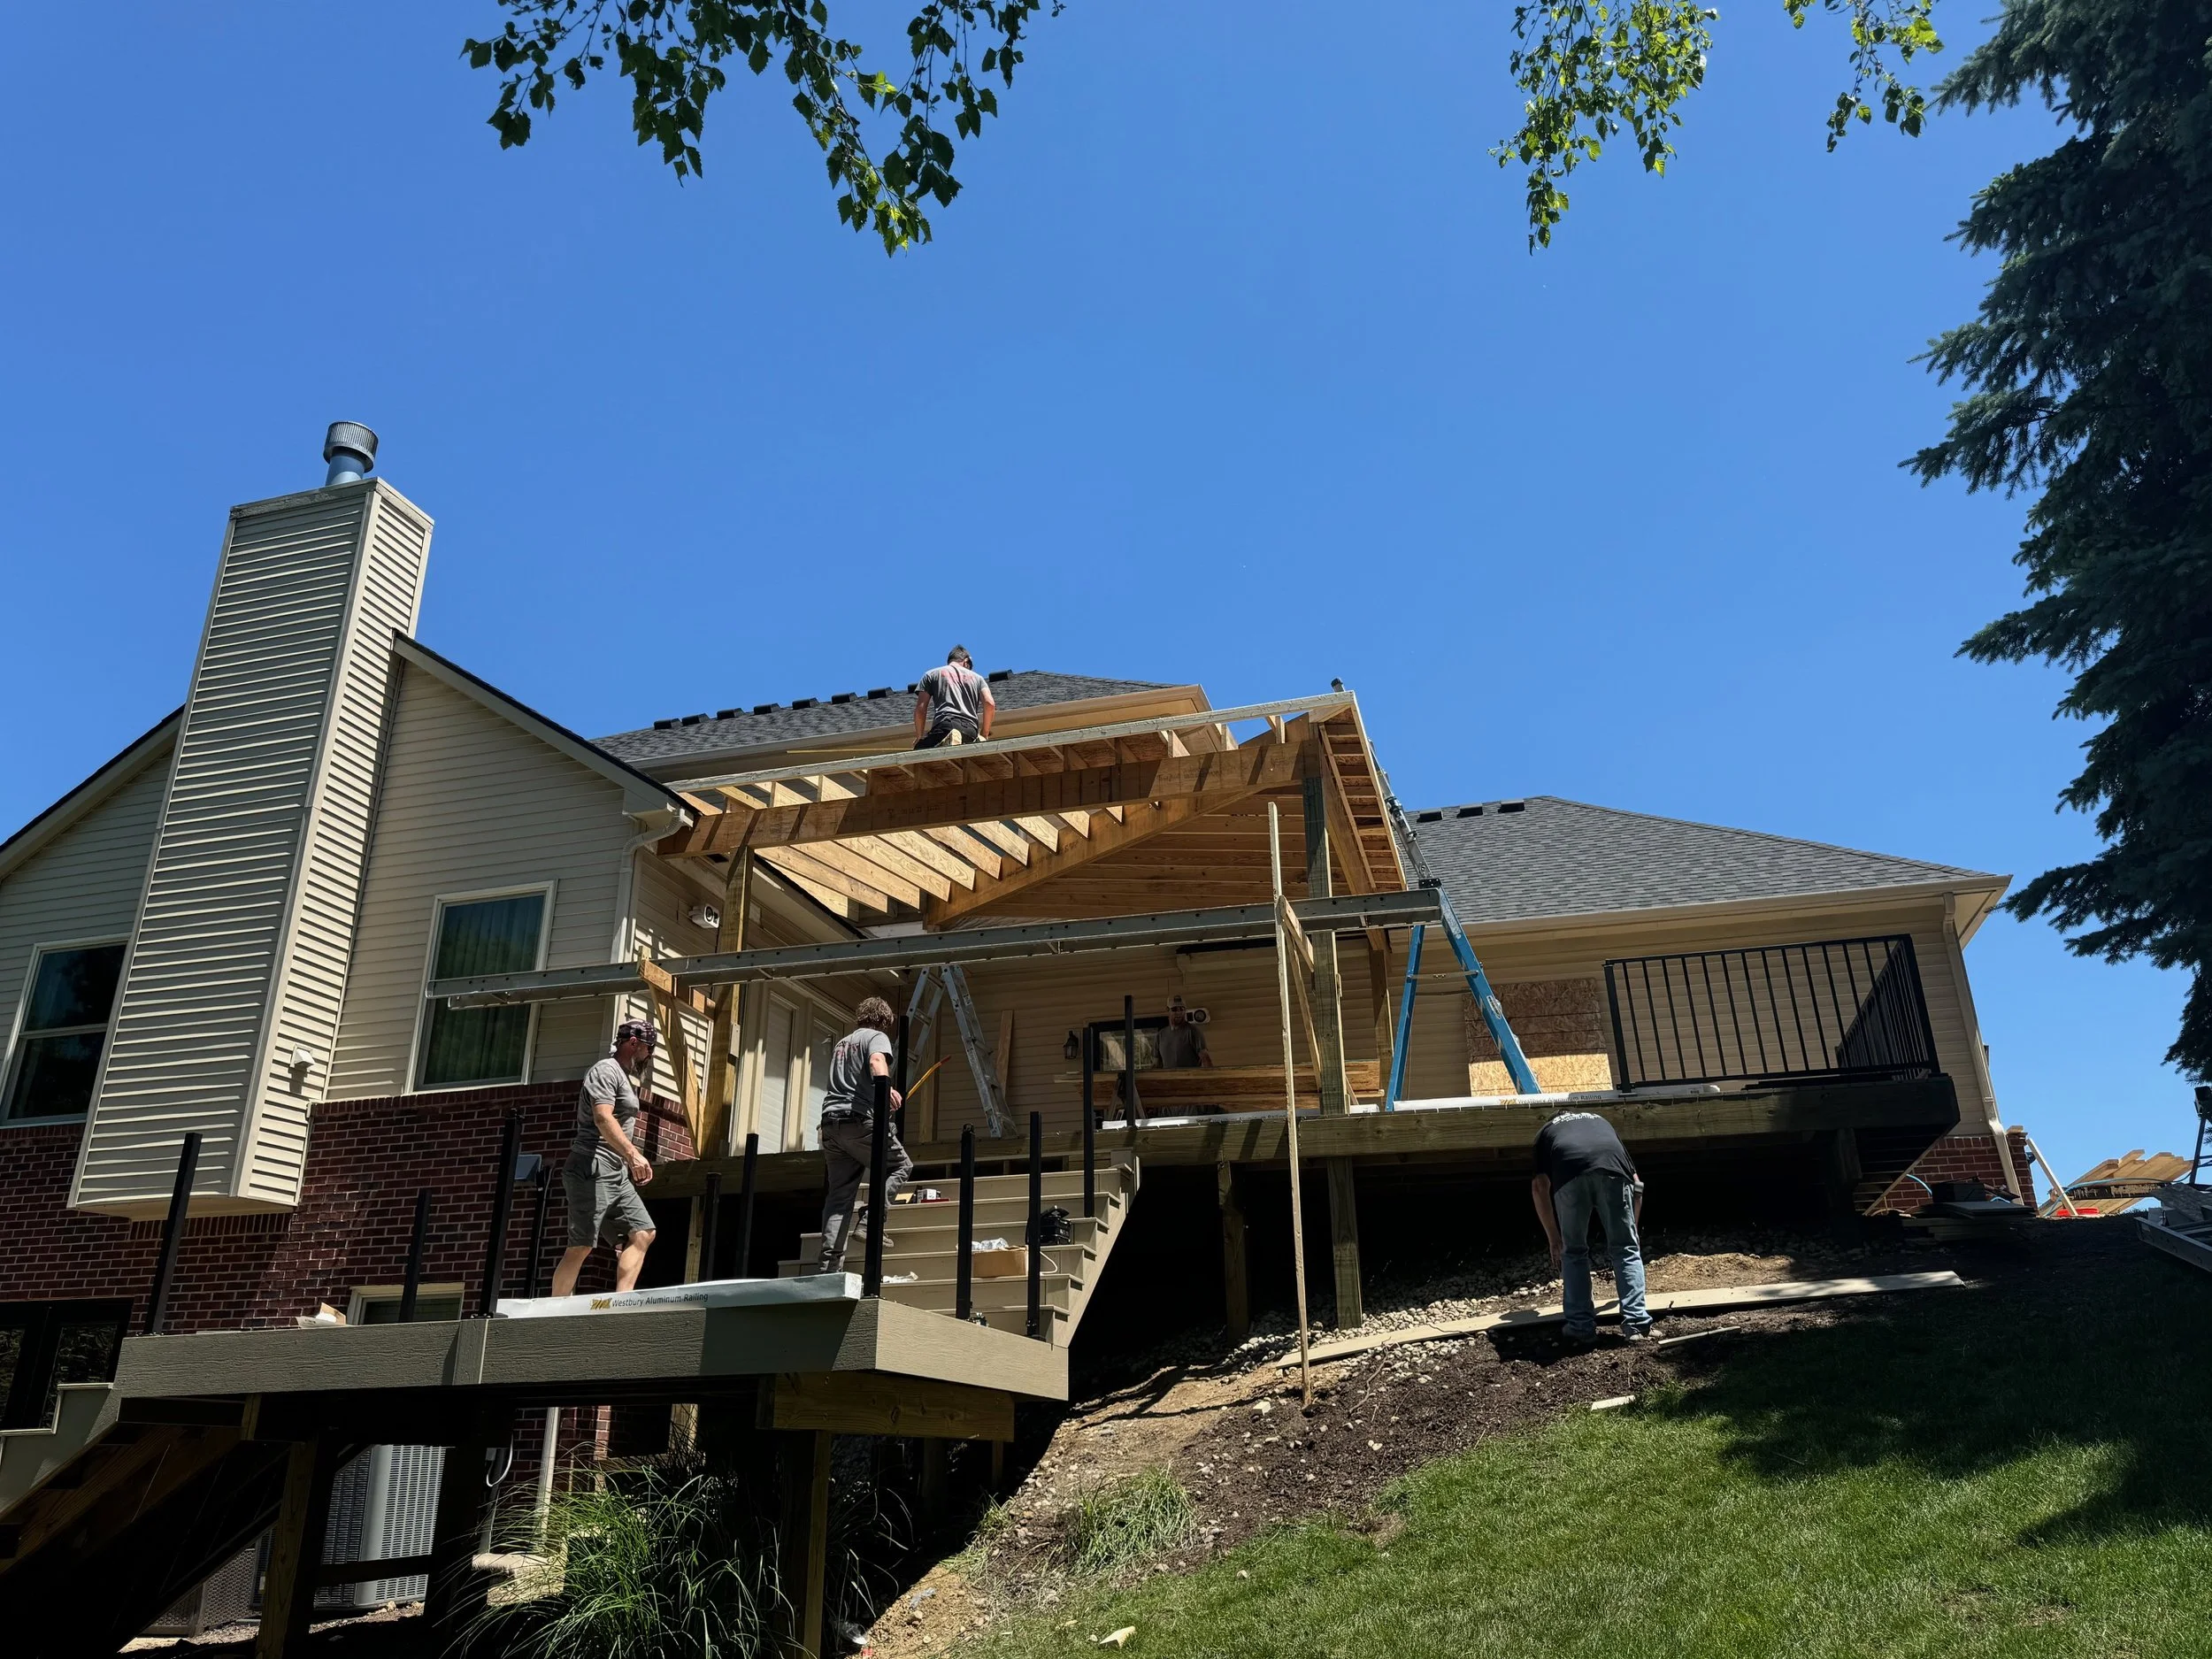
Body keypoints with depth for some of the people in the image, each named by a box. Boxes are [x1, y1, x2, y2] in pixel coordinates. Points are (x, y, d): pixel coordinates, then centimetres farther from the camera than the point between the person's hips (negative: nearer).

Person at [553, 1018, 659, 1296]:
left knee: (642, 1234, 1)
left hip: (617, 1175, 10)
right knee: (581, 1247, -12)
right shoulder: (606, 1070, -8)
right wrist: (633, 1153, -34)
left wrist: (631, 1163, 21)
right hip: (592, 1171, -10)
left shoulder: (623, 1077, 23)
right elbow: (603, 1119, -24)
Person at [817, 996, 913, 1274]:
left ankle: (830, 1264, -4)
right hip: (859, 1119, -7)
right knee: (901, 1165, 9)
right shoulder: (877, 1036, 6)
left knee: (839, 1194, 4)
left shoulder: (841, 1043, 30)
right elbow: (877, 1061, -19)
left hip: (830, 1121, 7)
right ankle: (873, 1220, -11)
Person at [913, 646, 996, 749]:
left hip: (945, 725, -3)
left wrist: (919, 736, 23)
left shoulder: (931, 675, 22)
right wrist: (984, 734, 19)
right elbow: (990, 704, 10)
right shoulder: (977, 677, 27)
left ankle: (947, 741, -37)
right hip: (971, 729, 3)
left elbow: (920, 709, 12)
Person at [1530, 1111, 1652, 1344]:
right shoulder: (1600, 1122, 43)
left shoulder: (1546, 1131, 38)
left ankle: (1581, 1328, 18)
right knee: (1626, 1249, 18)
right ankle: (1636, 1324, 12)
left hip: (1569, 1175, -1)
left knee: (1574, 1253, 19)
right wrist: (1631, 1231, 48)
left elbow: (1539, 1186, 22)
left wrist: (1554, 1240, 29)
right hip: (1612, 1170, 1)